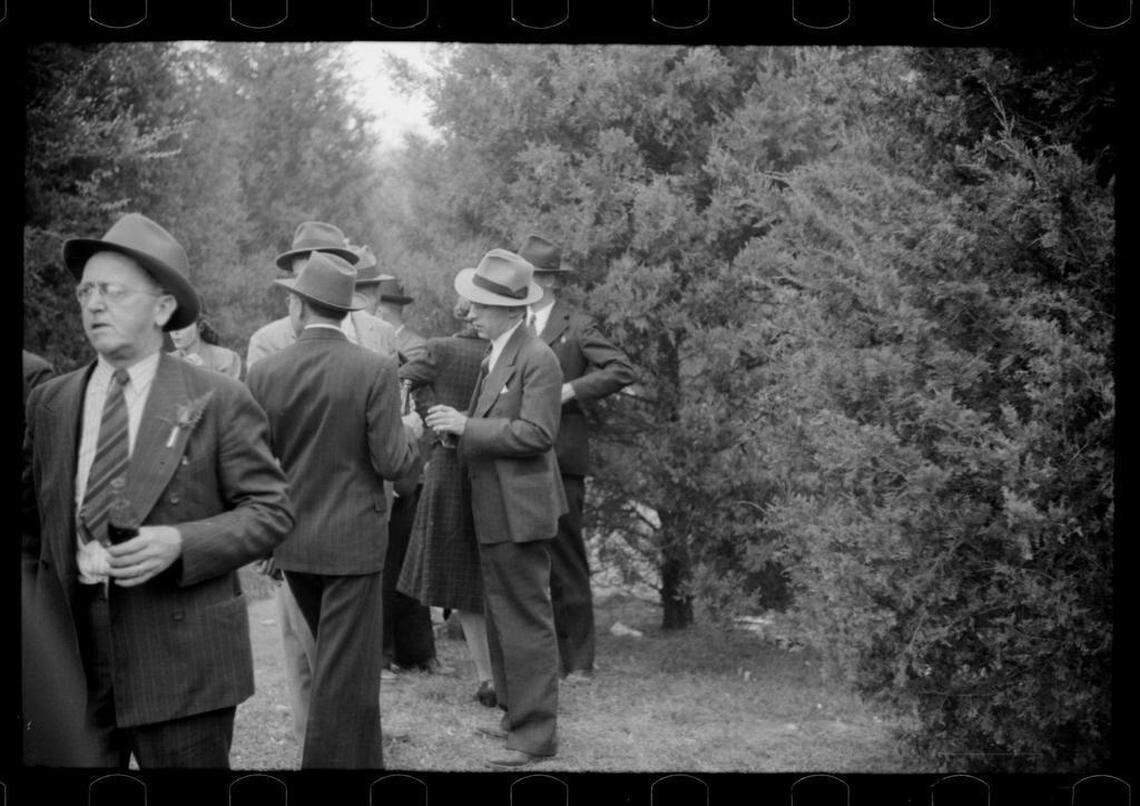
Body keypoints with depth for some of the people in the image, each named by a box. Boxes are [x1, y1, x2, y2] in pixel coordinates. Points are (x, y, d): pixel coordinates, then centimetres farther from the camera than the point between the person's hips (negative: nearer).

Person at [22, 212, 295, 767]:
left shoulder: (218, 401, -1)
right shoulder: (49, 402, 10)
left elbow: (271, 509, -3)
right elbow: (31, 514, 16)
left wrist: (180, 544, -17)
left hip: (182, 656, -3)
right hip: (72, 652, 3)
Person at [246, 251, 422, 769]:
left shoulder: (264, 374, -4)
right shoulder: (376, 371, -13)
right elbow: (391, 463, -14)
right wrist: (410, 432, 7)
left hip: (292, 544, 4)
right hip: (352, 541, -4)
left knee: (337, 661, 21)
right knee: (346, 669, 2)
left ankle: (364, 759, 31)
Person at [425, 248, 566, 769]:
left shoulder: (537, 360, -15)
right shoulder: (493, 360, 15)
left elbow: (536, 433, -21)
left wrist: (466, 426, -20)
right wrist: (456, 424, 4)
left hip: (519, 512, -10)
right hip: (493, 513, 10)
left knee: (527, 622, -4)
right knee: (501, 618, 16)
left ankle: (536, 735, 3)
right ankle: (516, 715, 26)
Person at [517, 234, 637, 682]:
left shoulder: (577, 328, -1)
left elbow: (623, 371, -10)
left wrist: (571, 389, -16)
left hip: (558, 457, -5)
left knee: (566, 564, -1)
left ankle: (577, 662, 7)